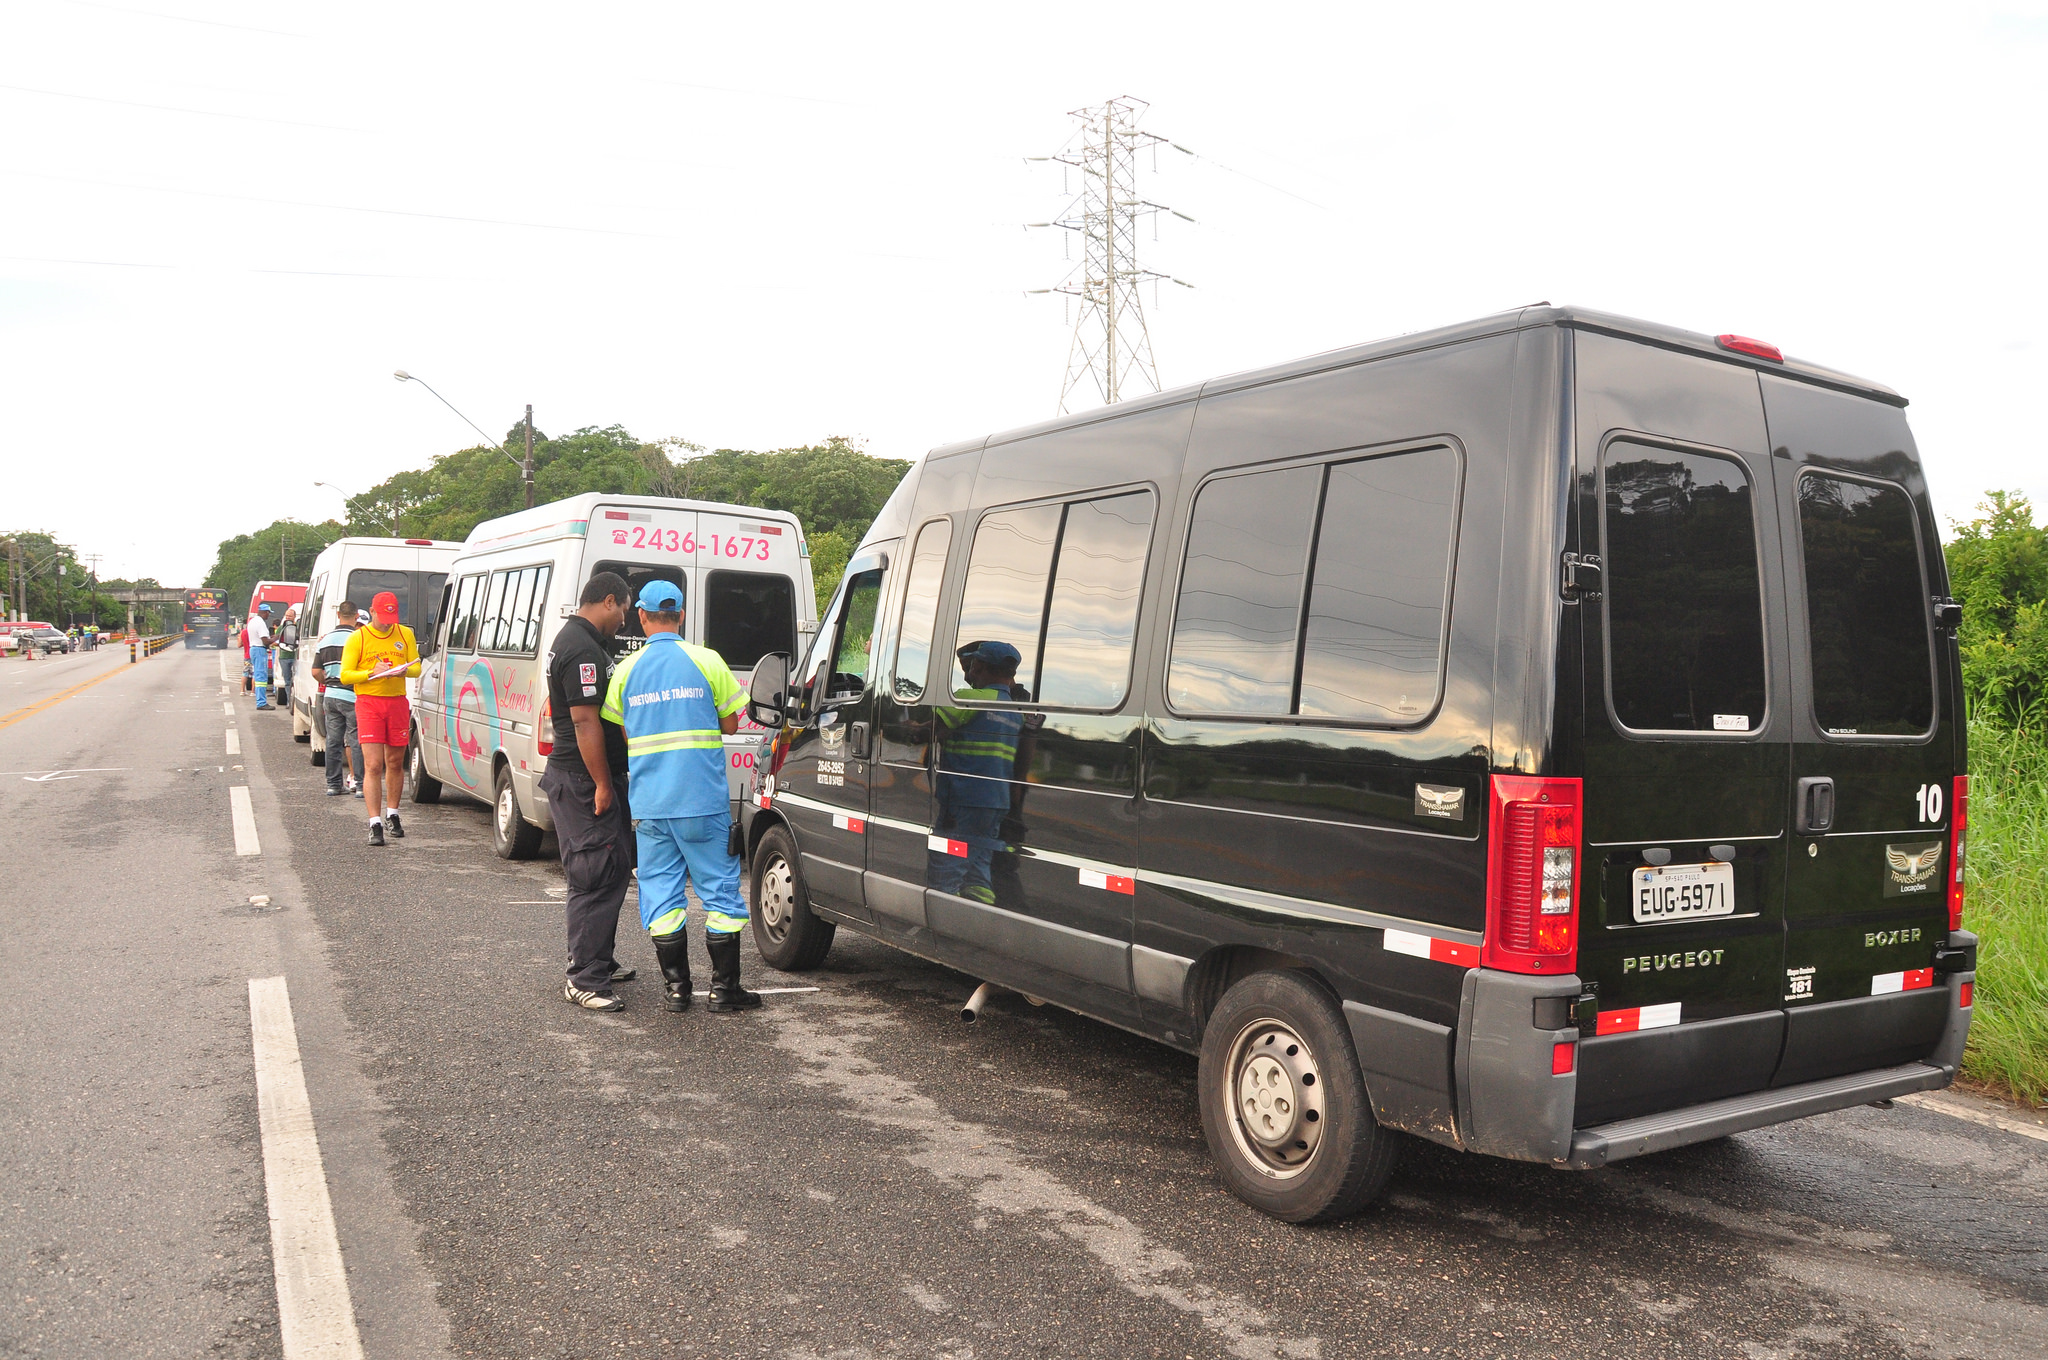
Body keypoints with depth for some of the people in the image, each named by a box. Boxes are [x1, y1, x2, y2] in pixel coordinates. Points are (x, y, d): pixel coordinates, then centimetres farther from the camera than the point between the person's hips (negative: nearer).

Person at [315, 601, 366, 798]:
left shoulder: (326, 640, 9)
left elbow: (316, 672, 9)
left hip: (330, 696, 6)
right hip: (352, 696, -5)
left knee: (333, 741, 10)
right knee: (356, 741, 0)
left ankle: (333, 784, 15)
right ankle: (359, 783, 1)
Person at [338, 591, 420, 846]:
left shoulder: (405, 634, 9)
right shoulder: (357, 638, 0)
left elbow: (416, 667, 10)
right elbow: (345, 675, -3)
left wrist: (403, 671, -12)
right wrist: (372, 673, -19)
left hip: (397, 703, 3)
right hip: (369, 703, -3)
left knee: (395, 763, 12)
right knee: (373, 766, -9)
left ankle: (392, 815, 29)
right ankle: (375, 824, -10)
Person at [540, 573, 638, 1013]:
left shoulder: (578, 640, 17)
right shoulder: (582, 650, -18)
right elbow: (585, 722, -24)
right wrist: (602, 785, -21)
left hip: (592, 779, 11)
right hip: (583, 782, -11)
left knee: (612, 871, 18)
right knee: (598, 877, -9)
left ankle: (599, 961, 29)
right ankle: (584, 980, -5)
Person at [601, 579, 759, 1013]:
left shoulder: (626, 669, 4)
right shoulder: (706, 661, -3)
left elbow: (619, 734, 11)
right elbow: (730, 724, 3)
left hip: (649, 802, 2)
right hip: (703, 798, -2)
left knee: (661, 890, 10)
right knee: (719, 886, 6)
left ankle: (676, 986, 12)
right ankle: (724, 987, 8)